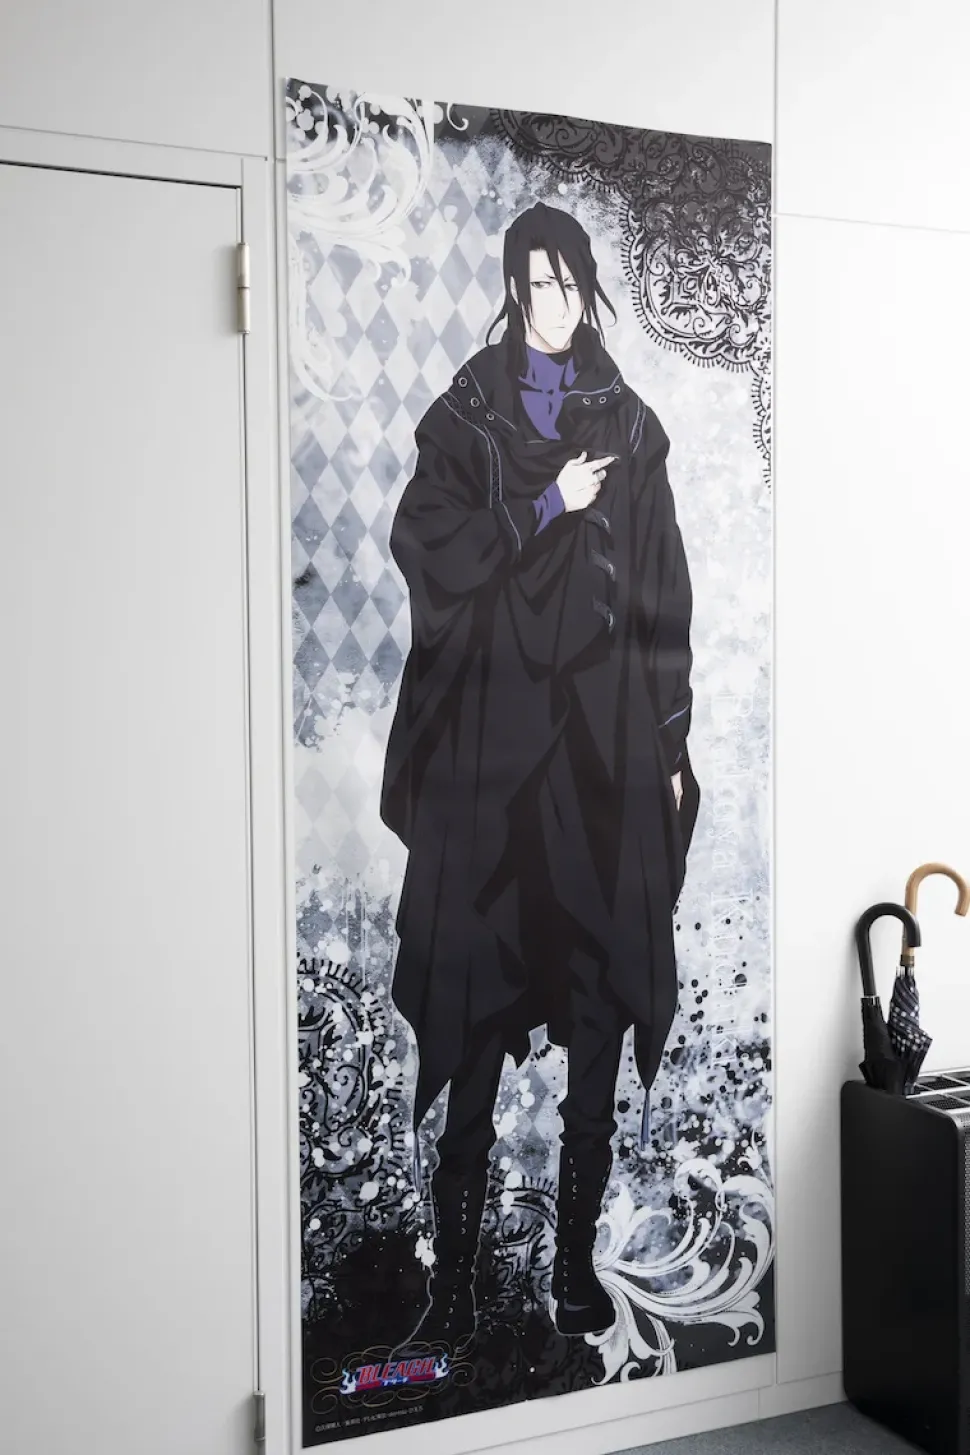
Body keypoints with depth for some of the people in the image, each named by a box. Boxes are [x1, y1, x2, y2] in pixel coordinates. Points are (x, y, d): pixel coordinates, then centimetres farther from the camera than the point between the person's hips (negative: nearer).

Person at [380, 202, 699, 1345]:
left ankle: (577, 1259, 17)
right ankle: (454, 1270, 11)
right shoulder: (462, 420, 9)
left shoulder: (629, 429, 13)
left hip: (607, 745, 2)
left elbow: (664, 599, 10)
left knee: (600, 1010, 3)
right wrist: (548, 507, -8)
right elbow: (425, 549, -5)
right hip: (491, 744, -1)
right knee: (474, 1014, -1)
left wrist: (671, 741, 4)